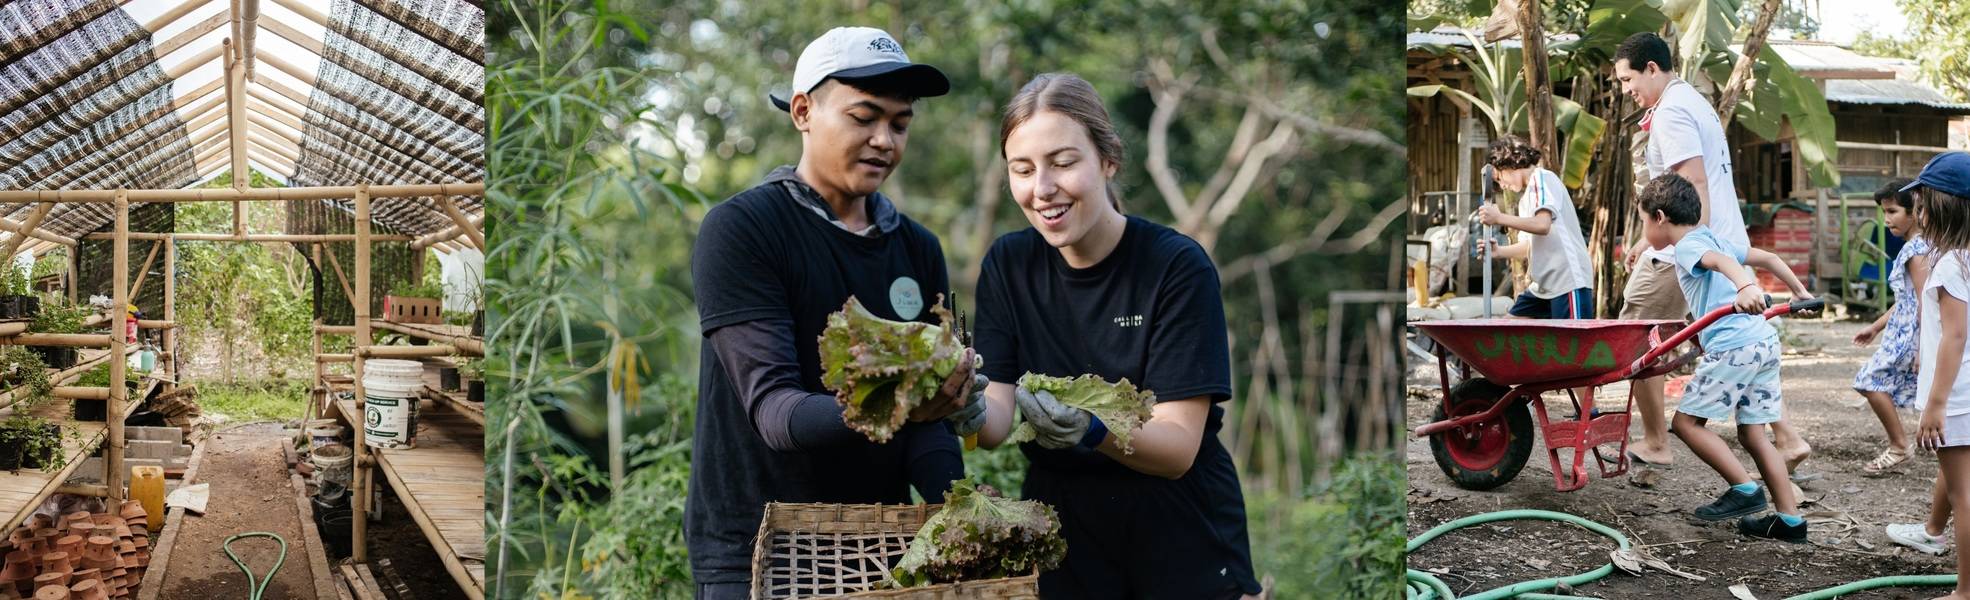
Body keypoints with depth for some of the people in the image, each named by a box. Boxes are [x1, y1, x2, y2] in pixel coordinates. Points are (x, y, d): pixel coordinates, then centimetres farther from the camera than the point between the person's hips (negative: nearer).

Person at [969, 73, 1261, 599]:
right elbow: (998, 424, -10)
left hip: (1182, 541, -3)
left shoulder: (1178, 267, -15)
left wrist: (1094, 430, -39)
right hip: (1060, 529, 3)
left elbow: (1179, 447, -20)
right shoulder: (1008, 264, -3)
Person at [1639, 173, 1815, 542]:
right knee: (1752, 432, 12)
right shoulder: (1715, 240, 23)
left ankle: (1745, 489, -3)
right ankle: (1790, 519, 10)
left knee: (1687, 421, -1)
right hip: (1766, 341, 9)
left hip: (1733, 346, -9)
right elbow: (1767, 258, 28)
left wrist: (1746, 287, -45)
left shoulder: (1687, 247, -4)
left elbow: (1722, 261, -25)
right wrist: (1800, 293, 40)